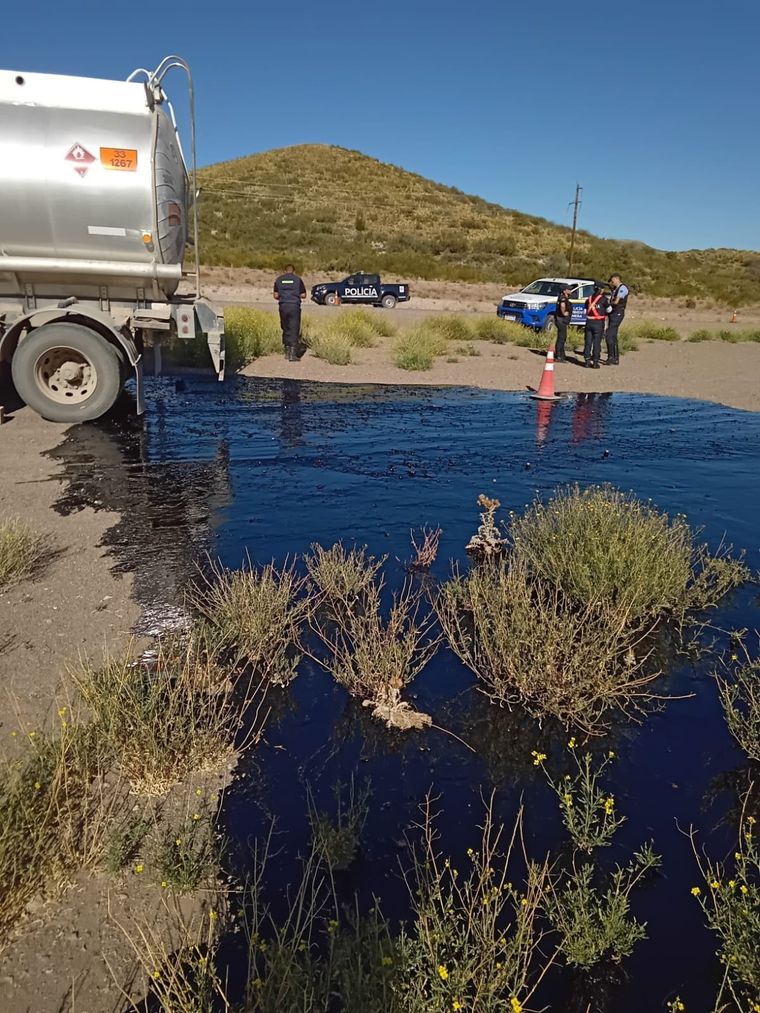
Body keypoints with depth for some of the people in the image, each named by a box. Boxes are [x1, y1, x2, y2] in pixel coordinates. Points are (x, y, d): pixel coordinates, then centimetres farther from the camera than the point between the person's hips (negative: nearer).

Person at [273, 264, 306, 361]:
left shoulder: (279, 280, 8)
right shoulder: (298, 279, 2)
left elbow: (276, 295, 7)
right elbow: (303, 295, 3)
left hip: (283, 306, 3)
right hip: (295, 306, -3)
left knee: (285, 329, 14)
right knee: (294, 330, -3)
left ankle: (287, 352, 18)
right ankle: (293, 354, -10)